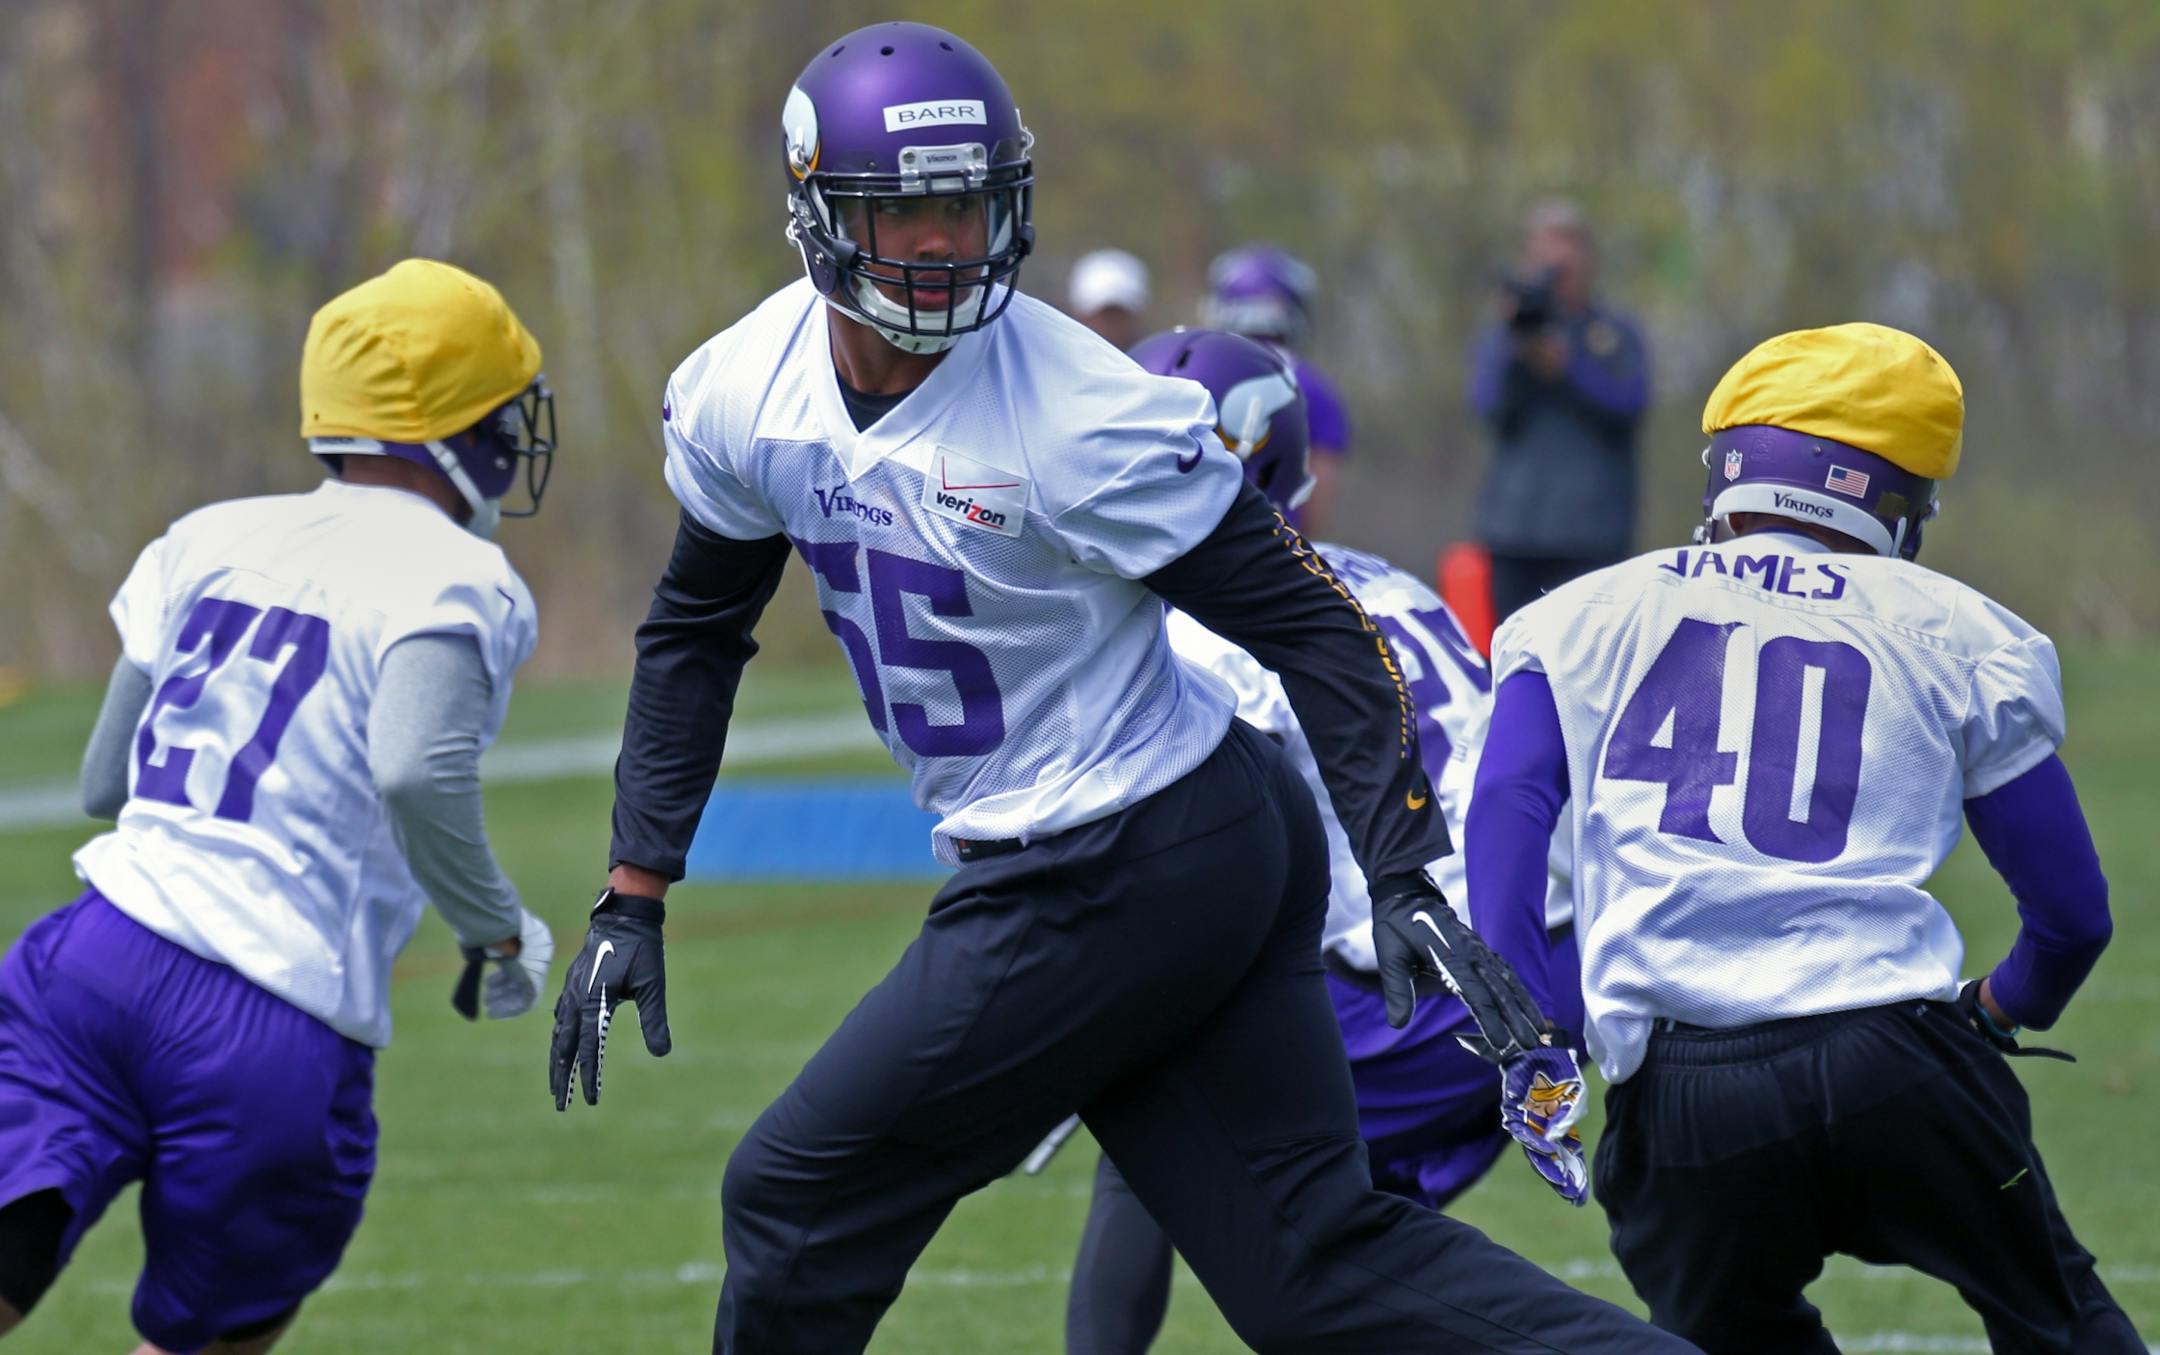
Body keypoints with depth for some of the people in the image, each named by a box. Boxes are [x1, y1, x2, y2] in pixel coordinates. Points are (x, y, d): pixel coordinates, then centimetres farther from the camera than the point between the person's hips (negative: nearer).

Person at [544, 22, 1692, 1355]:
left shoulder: (1078, 415, -20)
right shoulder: (740, 399, 1)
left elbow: (1310, 621, -15)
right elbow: (696, 633, 17)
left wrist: (1406, 877, -21)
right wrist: (631, 901, 14)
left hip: (1121, 881, -7)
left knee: (798, 1200, 1)